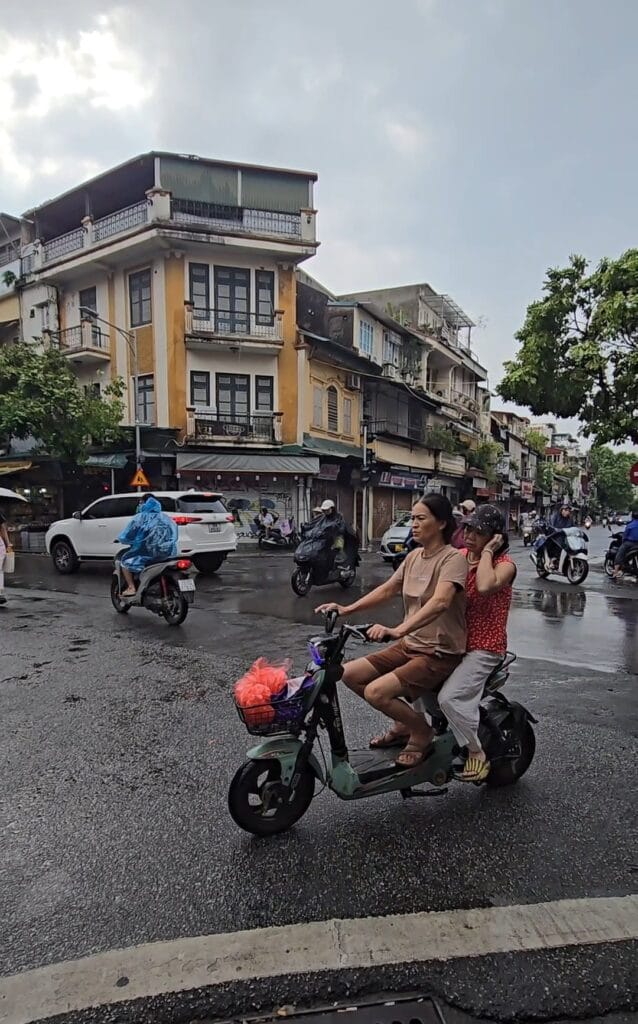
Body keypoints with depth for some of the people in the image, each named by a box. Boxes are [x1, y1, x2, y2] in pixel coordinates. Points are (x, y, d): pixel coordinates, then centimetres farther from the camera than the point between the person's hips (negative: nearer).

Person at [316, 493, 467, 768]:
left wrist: (398, 630, -46)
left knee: (376, 692, -23)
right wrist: (347, 609, -2)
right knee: (349, 674, -1)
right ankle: (403, 723, 18)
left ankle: (422, 732, 7)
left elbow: (440, 602, -34)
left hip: (440, 652, -8)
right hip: (410, 644, 8)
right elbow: (387, 590, 10)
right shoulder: (414, 556, 8)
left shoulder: (453, 558, -17)